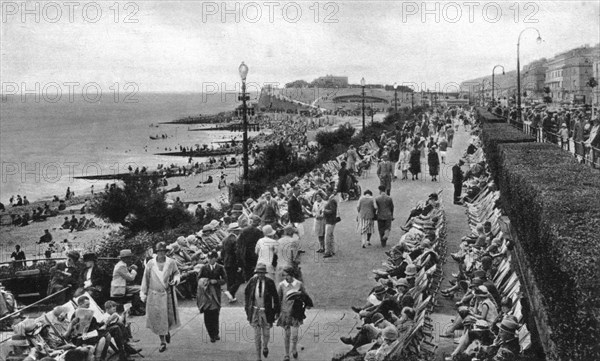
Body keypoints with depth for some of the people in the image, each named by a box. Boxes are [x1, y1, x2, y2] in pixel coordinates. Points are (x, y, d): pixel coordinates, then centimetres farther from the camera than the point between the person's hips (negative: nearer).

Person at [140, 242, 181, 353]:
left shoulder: (171, 263, -4)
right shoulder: (150, 264, -4)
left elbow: (176, 273, 12)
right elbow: (145, 278, 4)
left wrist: (175, 280, -10)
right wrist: (143, 293, 6)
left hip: (168, 294, 1)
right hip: (154, 294, 0)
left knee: (171, 317, 4)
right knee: (158, 318, 2)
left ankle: (167, 331, 39)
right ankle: (162, 342, 14)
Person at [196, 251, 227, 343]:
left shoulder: (220, 268, 3)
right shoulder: (204, 268, 7)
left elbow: (225, 280, 2)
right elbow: (199, 279, 10)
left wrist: (216, 281, -13)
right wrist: (203, 282, -10)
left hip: (216, 293, -1)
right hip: (206, 293, 1)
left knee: (215, 313, -6)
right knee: (207, 314, -3)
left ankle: (215, 334, 6)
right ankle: (212, 335, 5)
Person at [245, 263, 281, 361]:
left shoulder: (270, 282, -10)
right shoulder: (252, 281, -5)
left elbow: (275, 297, -2)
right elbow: (246, 293, 11)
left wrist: (277, 311, 1)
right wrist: (247, 306, 12)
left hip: (266, 311, -1)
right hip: (255, 311, 1)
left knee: (266, 333, 10)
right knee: (257, 334, 3)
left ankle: (265, 347, 43)